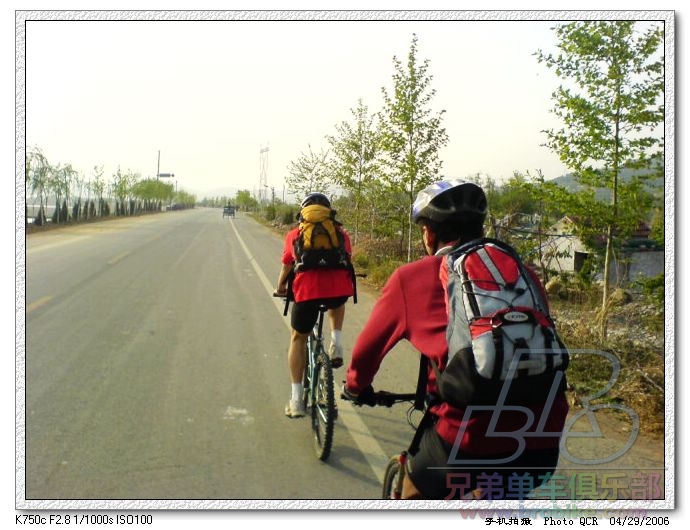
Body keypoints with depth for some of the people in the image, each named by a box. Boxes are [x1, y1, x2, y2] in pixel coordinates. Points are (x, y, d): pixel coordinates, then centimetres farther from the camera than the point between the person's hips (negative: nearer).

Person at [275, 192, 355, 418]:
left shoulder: (295, 234, 21)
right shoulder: (340, 232, 24)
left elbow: (286, 267, 30)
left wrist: (280, 288, 48)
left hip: (307, 289, -1)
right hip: (340, 289, 1)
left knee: (298, 338, 21)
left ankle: (296, 399, 17)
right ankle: (336, 344, 17)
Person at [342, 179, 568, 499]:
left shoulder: (411, 277, 7)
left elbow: (369, 346, 19)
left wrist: (356, 387, 40)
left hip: (471, 438, -3)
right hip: (545, 442, 4)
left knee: (417, 493, 28)